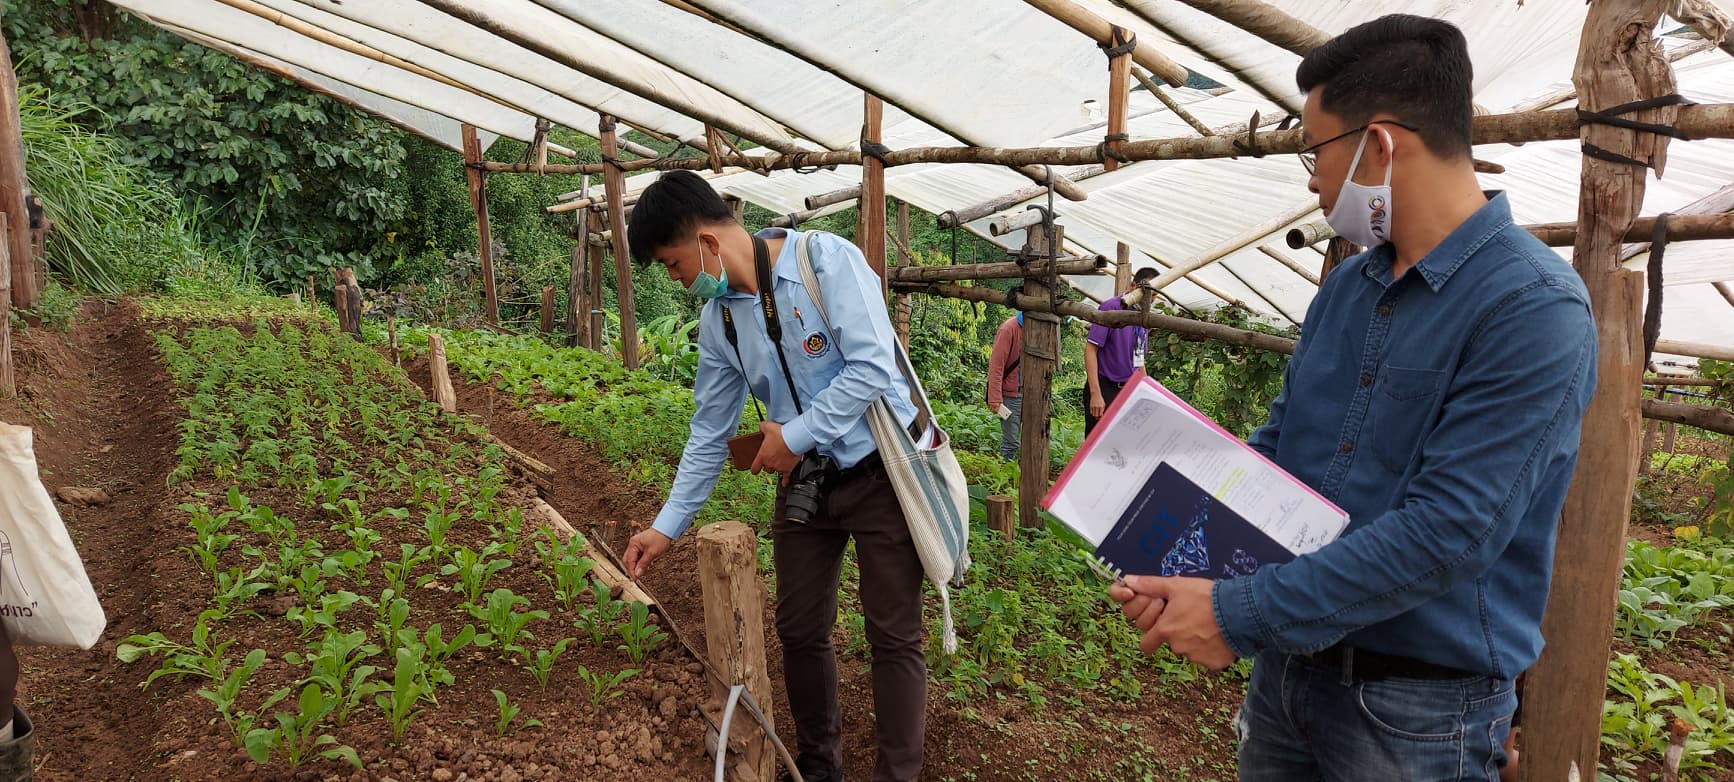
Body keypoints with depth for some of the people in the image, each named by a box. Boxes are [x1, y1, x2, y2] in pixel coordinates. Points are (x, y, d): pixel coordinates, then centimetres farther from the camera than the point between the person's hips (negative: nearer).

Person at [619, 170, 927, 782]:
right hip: (804, 481, 6)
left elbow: (872, 368, -22)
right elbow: (710, 431, 10)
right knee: (799, 629, 12)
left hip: (880, 471, -6)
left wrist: (795, 436, -16)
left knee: (894, 636, 0)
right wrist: (667, 525, 8)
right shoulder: (718, 318, 3)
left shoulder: (824, 259, -16)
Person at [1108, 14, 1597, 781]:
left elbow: (1449, 531, -26)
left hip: (1418, 704, -6)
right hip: (1289, 662, 6)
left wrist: (1241, 615, -24)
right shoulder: (1345, 286, 3)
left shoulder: (1534, 309, -19)